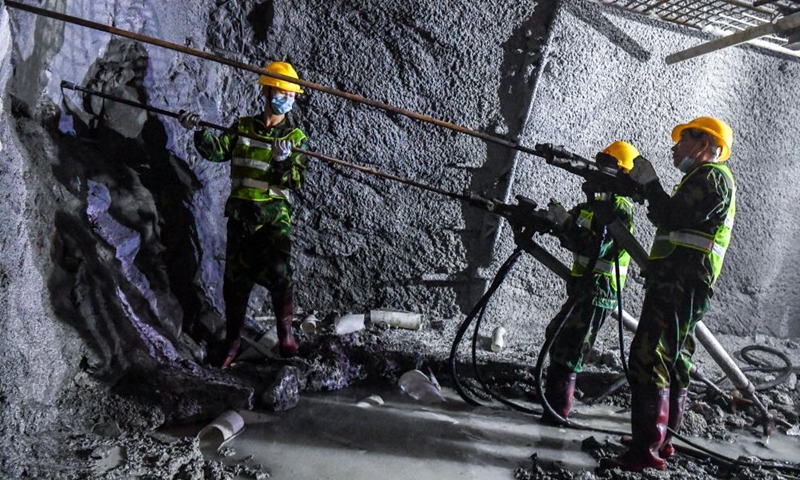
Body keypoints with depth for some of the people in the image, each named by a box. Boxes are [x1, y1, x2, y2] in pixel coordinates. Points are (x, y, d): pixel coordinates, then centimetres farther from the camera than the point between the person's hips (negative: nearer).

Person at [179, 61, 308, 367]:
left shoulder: (296, 137, 6)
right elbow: (217, 151, -2)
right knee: (236, 277, 6)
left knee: (278, 271, -16)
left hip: (275, 214, -2)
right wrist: (199, 132, -18)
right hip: (240, 212, 2)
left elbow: (296, 182, -4)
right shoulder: (243, 127, 11)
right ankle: (232, 340, 20)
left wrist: (284, 161, -23)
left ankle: (285, 331, 3)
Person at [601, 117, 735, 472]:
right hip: (683, 287, 11)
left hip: (678, 286, -11)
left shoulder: (712, 176, -6)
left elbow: (673, 219, -18)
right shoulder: (705, 178, 26)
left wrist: (650, 182, -9)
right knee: (672, 363, 16)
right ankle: (661, 439, 27)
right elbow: (671, 219, 22)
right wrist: (645, 189, 12)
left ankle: (645, 452, -14)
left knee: (648, 362, -15)